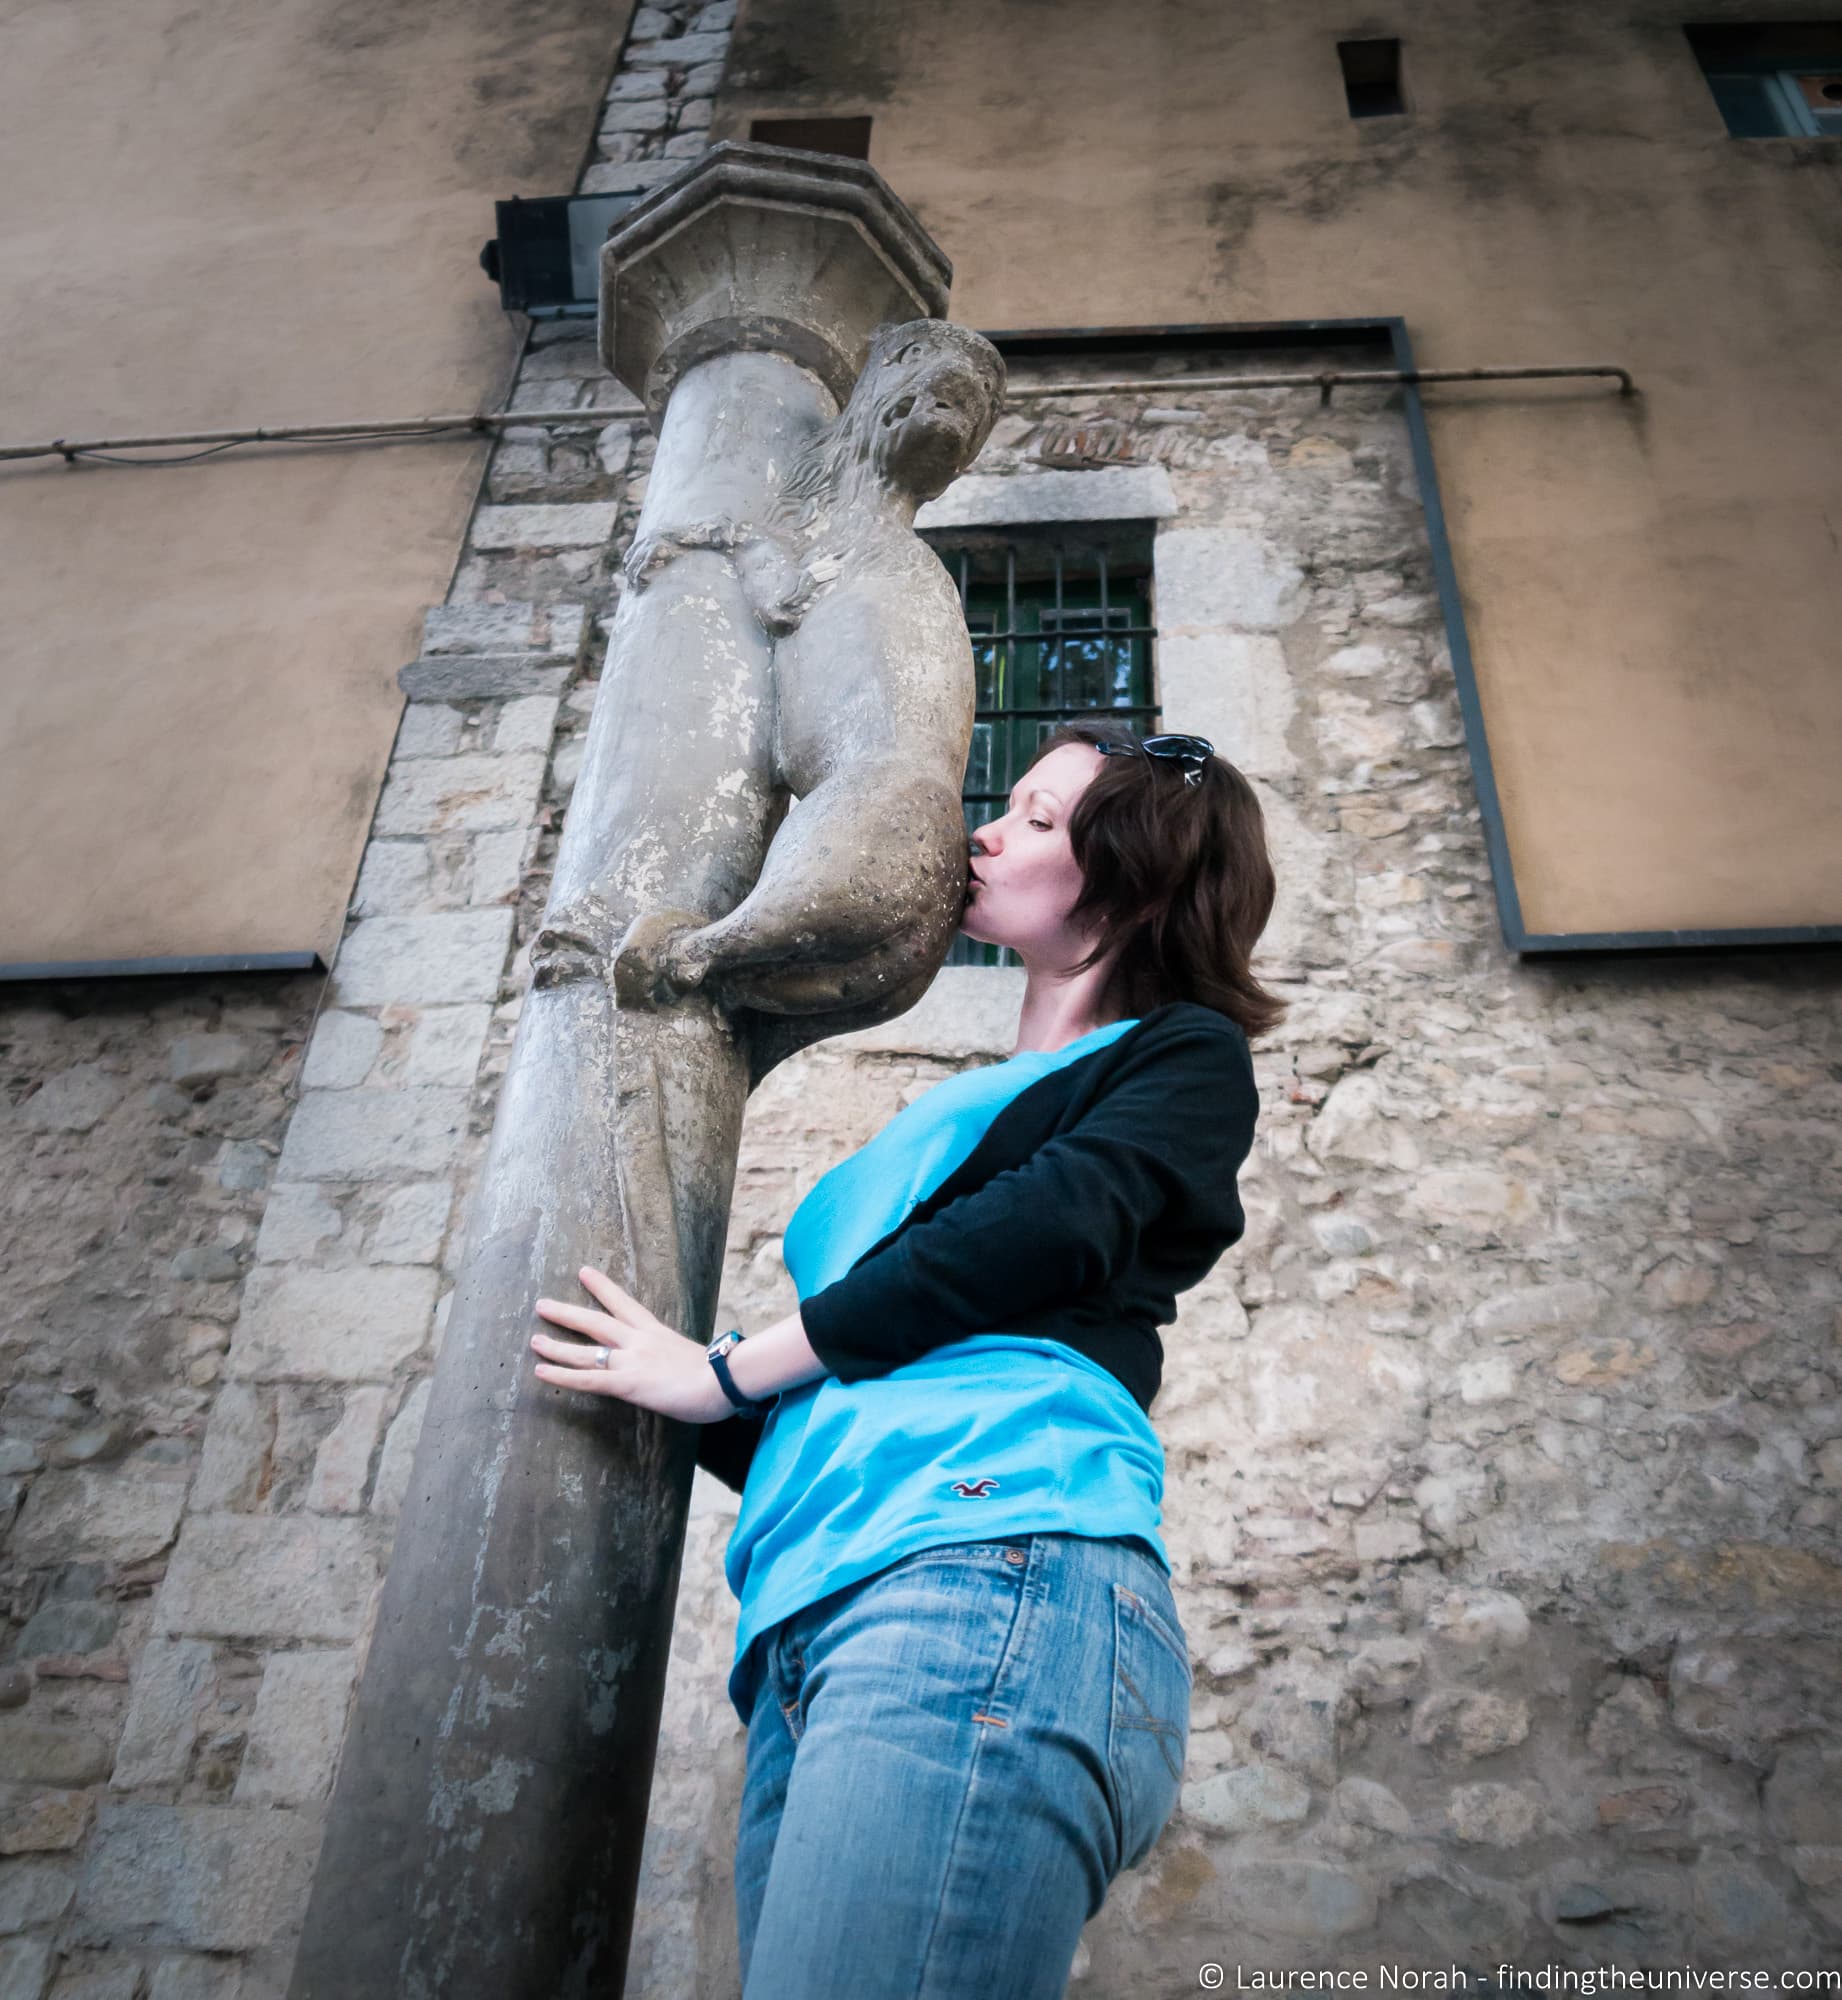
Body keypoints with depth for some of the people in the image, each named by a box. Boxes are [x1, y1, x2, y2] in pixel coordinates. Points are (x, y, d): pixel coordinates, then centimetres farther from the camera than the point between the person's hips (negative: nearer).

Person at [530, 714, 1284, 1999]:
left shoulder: (1187, 1057, 13)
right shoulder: (967, 1117, 34)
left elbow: (1046, 1228, -8)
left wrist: (731, 1370, -1)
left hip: (987, 1568, -8)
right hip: (815, 1636, 8)